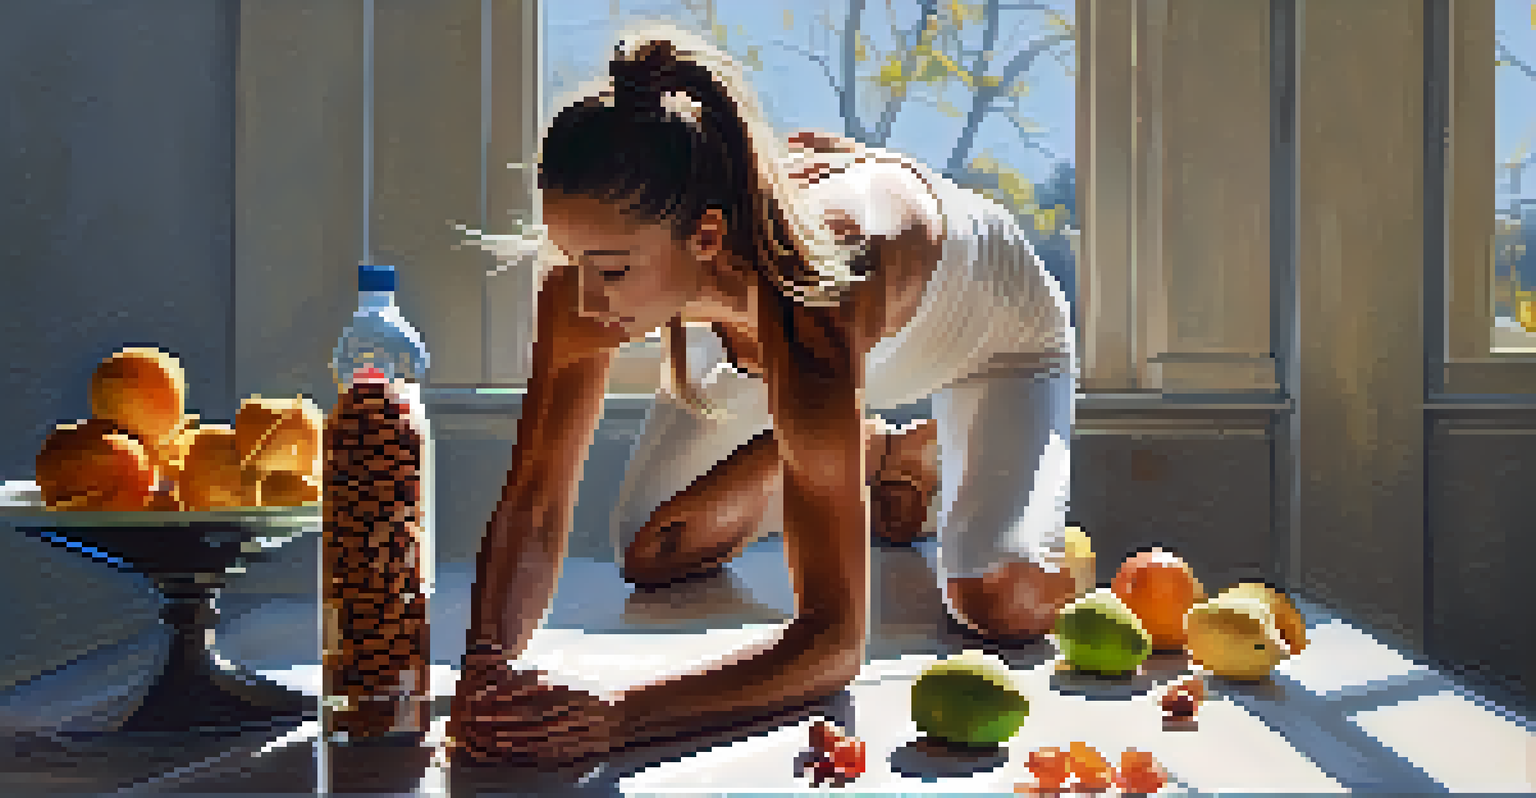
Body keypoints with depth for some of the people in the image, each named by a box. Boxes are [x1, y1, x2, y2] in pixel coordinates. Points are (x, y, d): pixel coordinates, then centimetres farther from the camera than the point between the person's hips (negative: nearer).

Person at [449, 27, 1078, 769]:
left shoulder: (812, 314, -50)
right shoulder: (588, 279, -35)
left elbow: (831, 638, -48)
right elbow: (533, 500, -27)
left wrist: (614, 719, -60)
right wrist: (487, 666, -46)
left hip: (988, 320, -4)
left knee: (1001, 603, -23)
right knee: (649, 557, 3)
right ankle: (876, 453, 25)